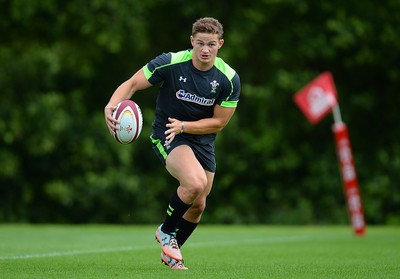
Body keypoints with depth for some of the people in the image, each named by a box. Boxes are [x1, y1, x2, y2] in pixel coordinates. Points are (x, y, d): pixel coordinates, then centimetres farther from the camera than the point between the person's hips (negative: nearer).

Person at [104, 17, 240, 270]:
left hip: (202, 141, 5)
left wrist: (183, 125, -22)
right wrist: (111, 106, -35)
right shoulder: (170, 63, -20)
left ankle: (170, 252, 38)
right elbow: (132, 84, -15)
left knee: (197, 205, 11)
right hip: (166, 136, -4)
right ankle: (166, 232, -3)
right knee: (195, 183, -30)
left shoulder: (229, 79, -14)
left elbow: (219, 122, -8)